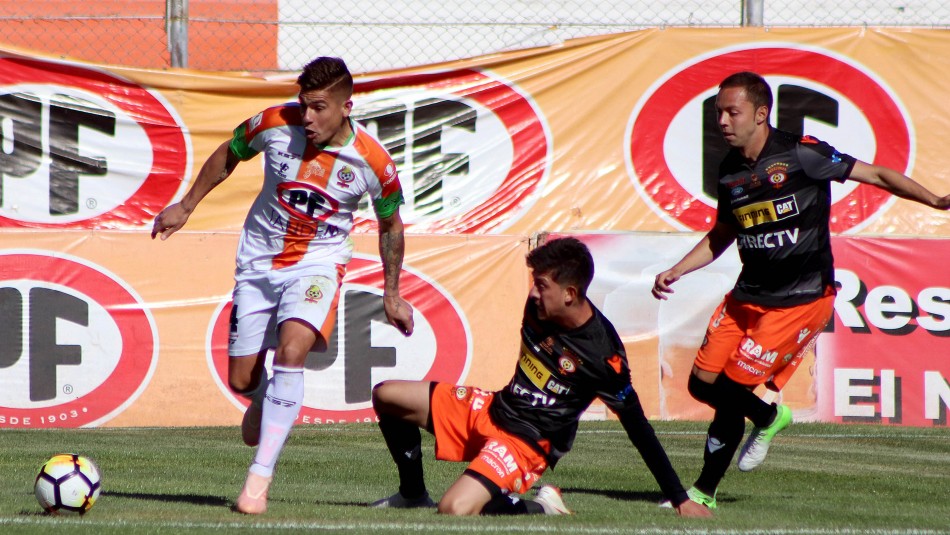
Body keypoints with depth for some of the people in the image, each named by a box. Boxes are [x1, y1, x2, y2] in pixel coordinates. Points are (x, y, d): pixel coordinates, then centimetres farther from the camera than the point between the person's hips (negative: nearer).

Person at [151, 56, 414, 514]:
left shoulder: (372, 162, -16)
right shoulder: (276, 124, -14)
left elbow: (390, 225, 3)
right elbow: (228, 155, 7)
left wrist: (391, 295, 8)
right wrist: (185, 207, 13)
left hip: (318, 262, -3)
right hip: (258, 260, 3)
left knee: (291, 350, -29)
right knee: (241, 381, 3)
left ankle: (260, 475, -27)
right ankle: (266, 402, 44)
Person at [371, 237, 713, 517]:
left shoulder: (604, 355, -25)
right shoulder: (539, 307, -8)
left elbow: (638, 428, -17)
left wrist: (681, 500, -15)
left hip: (526, 443, -7)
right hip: (490, 409, 7)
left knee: (455, 509, -30)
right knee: (386, 396, 5)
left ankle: (538, 509, -4)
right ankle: (413, 494, 22)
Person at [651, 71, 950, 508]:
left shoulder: (800, 154, -14)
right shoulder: (730, 170, 6)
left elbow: (876, 175, -10)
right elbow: (721, 236, 23)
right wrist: (674, 272, 14)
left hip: (800, 300, -7)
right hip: (748, 296, 7)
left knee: (730, 390, -10)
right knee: (702, 384, 2)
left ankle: (705, 491, 11)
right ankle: (769, 417, 31)